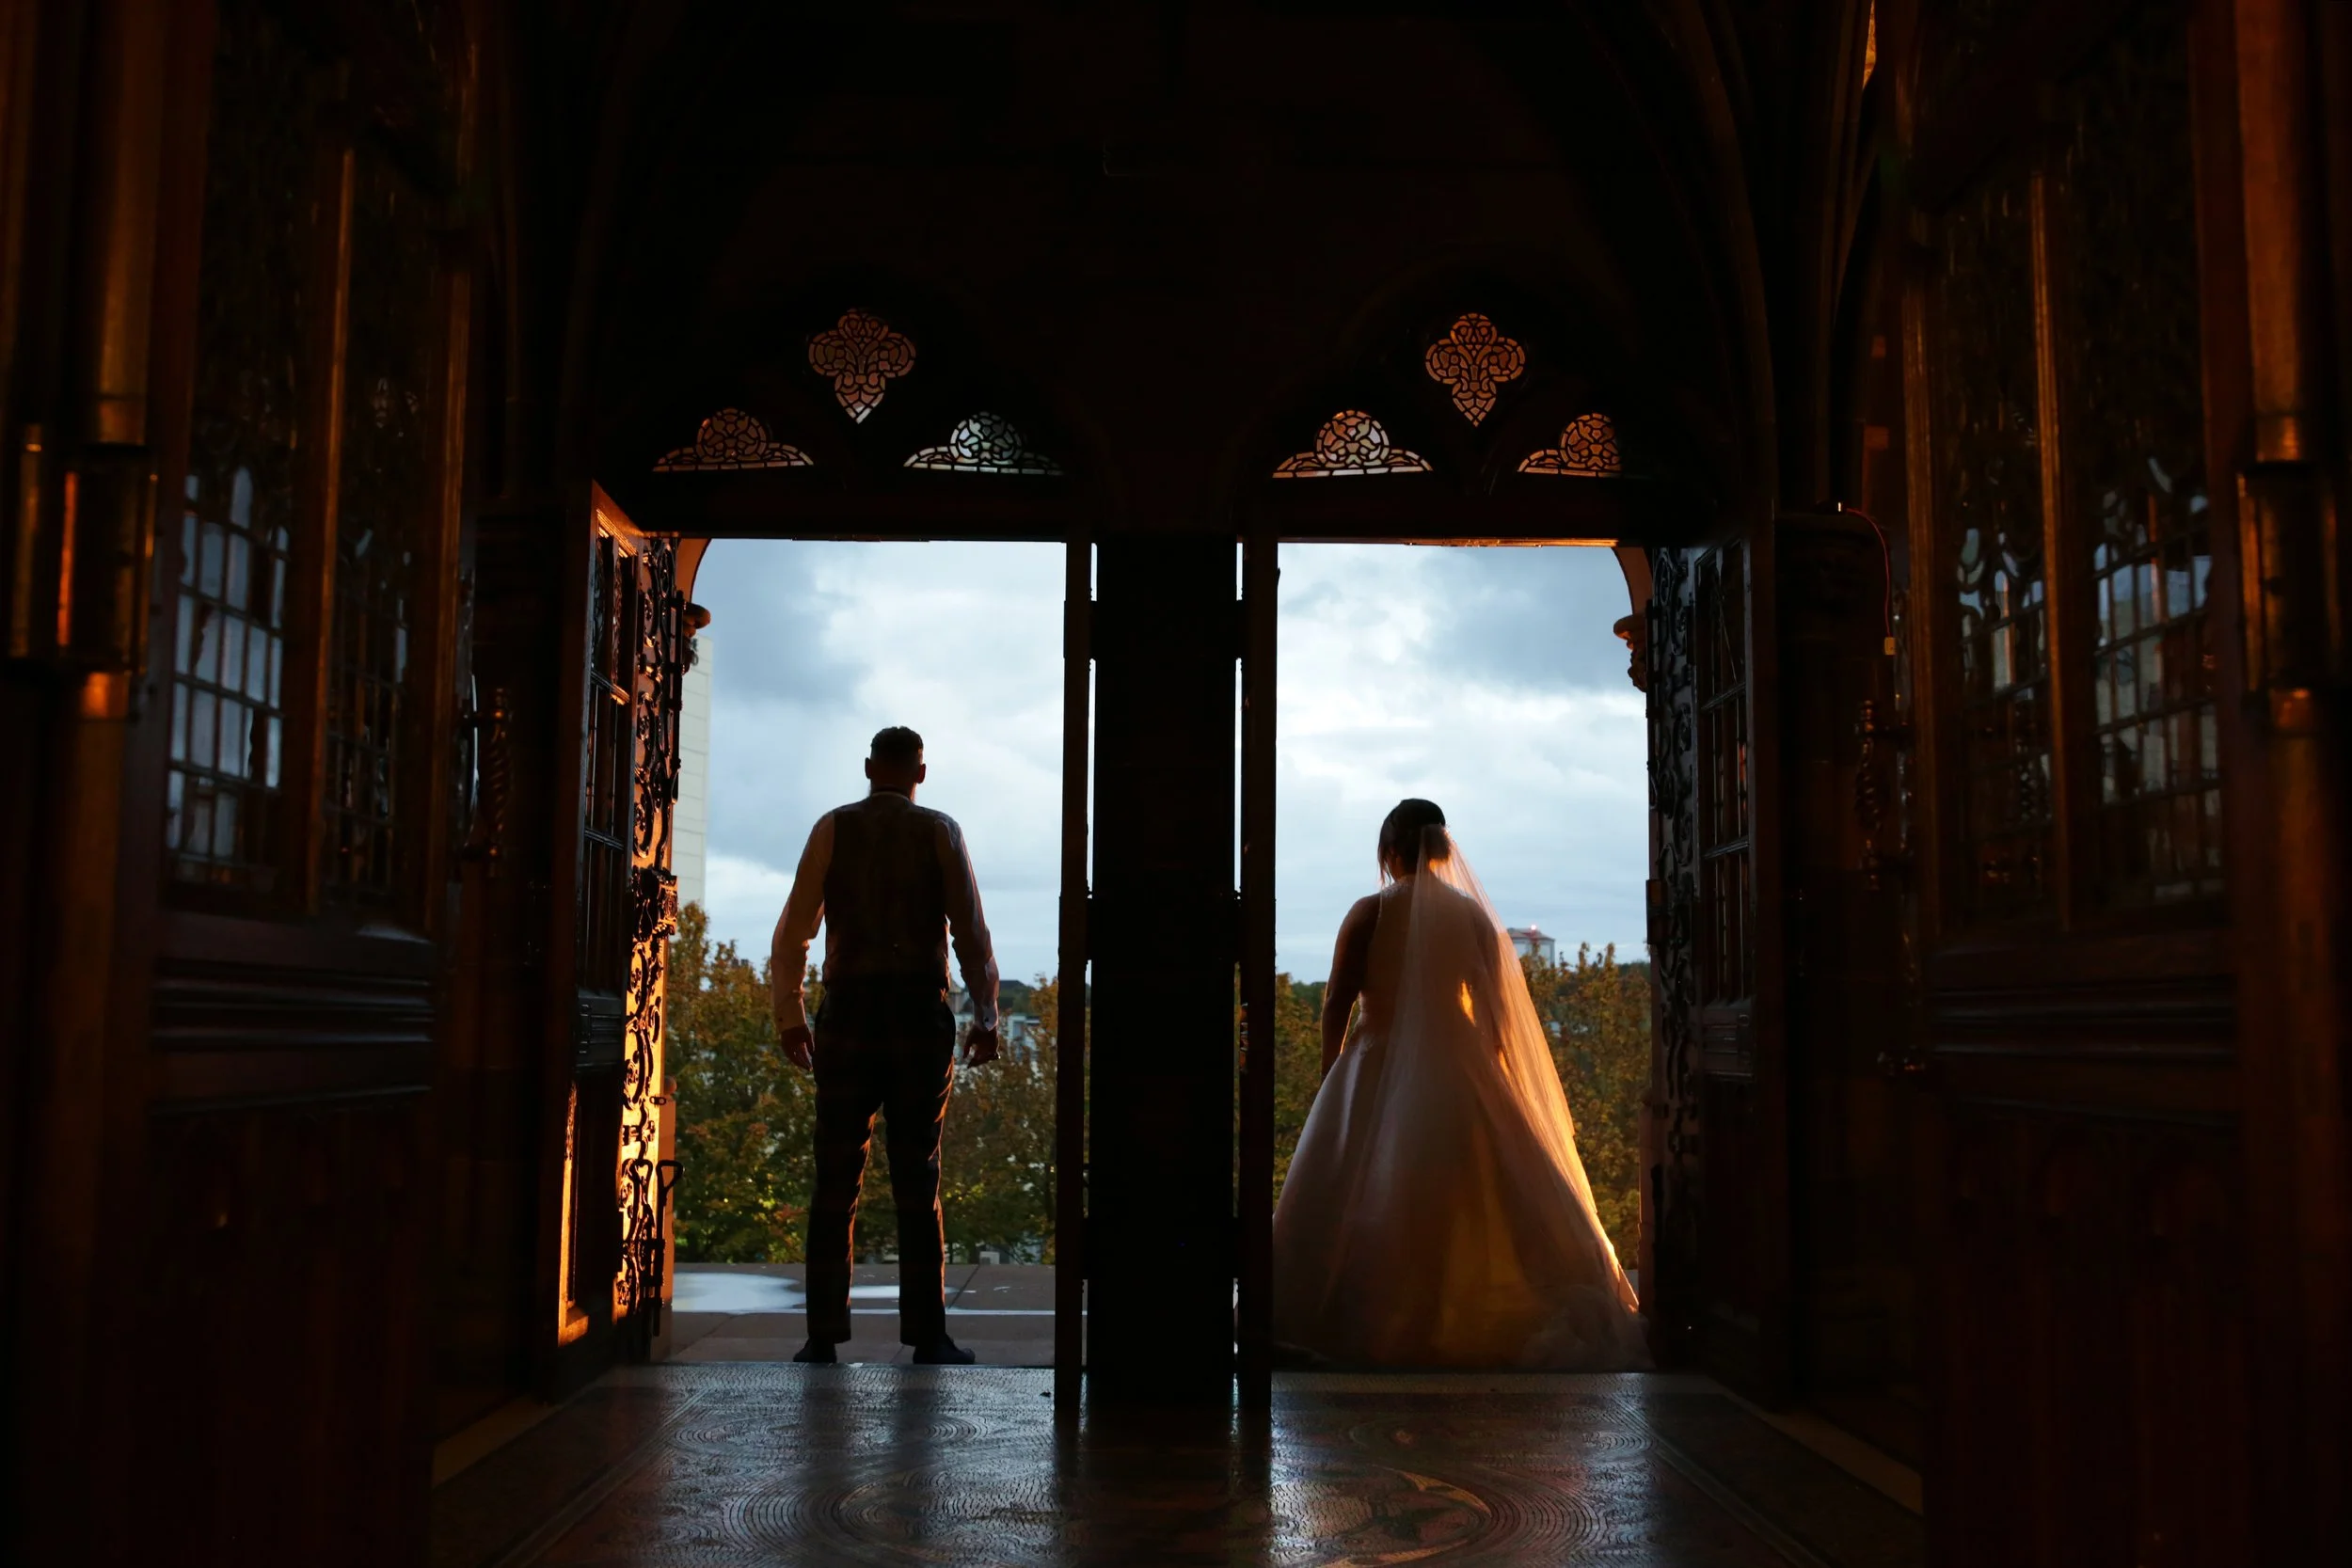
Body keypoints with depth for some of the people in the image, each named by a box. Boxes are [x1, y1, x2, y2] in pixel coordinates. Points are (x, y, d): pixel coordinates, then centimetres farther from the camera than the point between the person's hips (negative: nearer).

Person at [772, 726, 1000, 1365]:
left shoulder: (833, 828, 5)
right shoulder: (941, 832, 3)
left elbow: (794, 928, 3)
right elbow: (970, 930, 0)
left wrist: (789, 1014, 12)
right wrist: (985, 1018, 7)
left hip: (847, 1013, 1)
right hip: (921, 1014, 0)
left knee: (835, 1178, 5)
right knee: (917, 1178, 4)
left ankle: (824, 1336, 5)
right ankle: (927, 1336, 4)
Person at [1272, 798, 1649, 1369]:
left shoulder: (1369, 913, -6)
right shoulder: (1473, 915, 2)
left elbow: (1336, 1007, -5)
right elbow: (1493, 1014, 3)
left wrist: (1331, 1076, 7)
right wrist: (1481, 1084, 12)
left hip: (1379, 1073, -2)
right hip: (1457, 1076, 2)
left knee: (1359, 1211, 5)